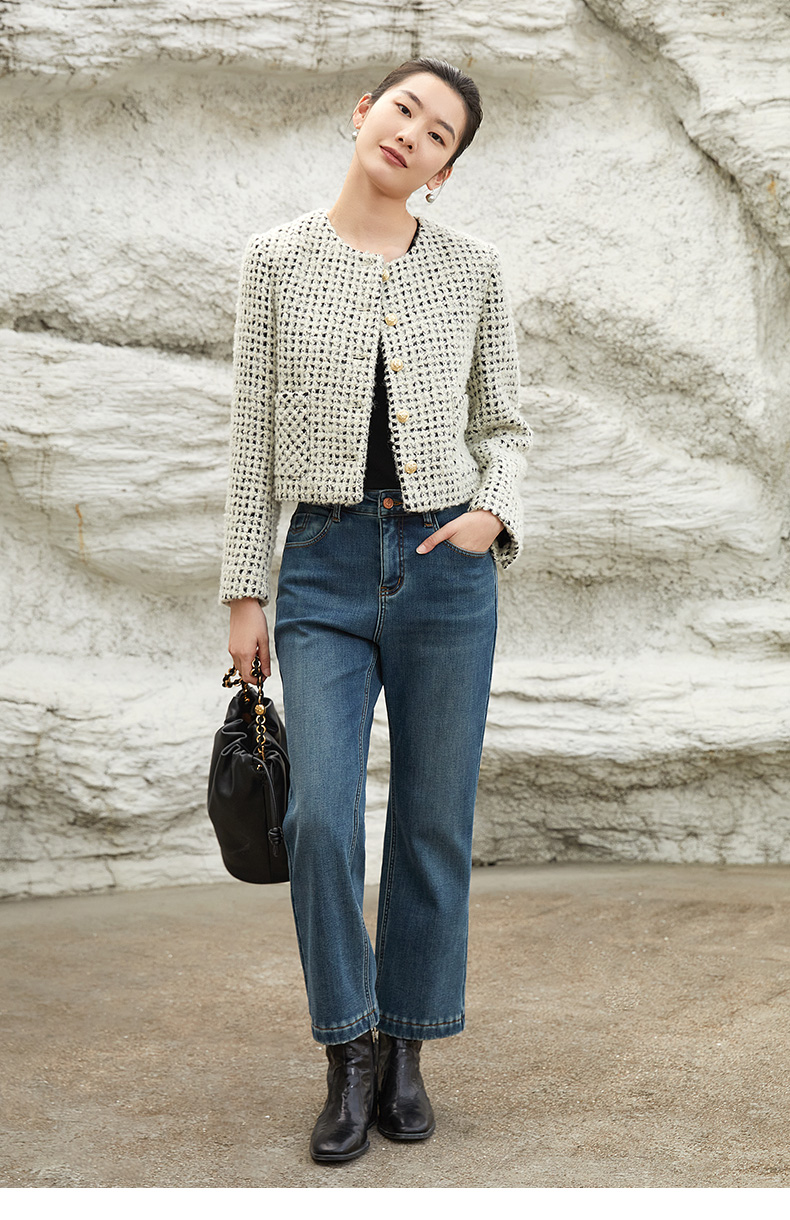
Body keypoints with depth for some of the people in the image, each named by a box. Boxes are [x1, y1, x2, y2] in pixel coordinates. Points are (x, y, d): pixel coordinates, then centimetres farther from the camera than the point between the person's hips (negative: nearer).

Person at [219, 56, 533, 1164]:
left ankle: (406, 1050, 23)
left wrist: (496, 510, -9)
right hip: (326, 566, -1)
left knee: (435, 823, 5)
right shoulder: (279, 261, 4)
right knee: (320, 817, -9)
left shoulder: (473, 270, 6)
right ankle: (349, 1056, 12)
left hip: (446, 564, 1)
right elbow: (254, 436, 4)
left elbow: (504, 425, 12)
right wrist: (246, 590, 2)